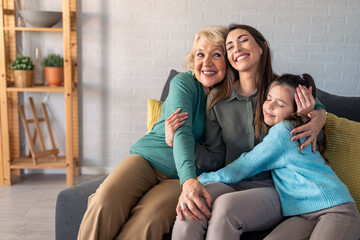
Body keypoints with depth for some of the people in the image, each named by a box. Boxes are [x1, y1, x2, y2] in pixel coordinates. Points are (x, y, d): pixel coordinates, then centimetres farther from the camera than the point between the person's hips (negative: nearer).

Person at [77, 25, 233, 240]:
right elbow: (181, 133, -20)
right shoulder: (184, 83, -4)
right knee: (104, 205, -30)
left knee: (148, 221, -31)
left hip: (179, 177, 1)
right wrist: (189, 179, -38)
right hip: (146, 158, 0)